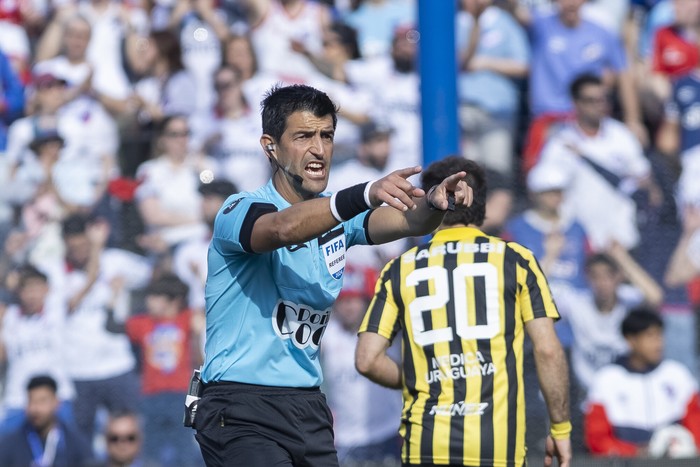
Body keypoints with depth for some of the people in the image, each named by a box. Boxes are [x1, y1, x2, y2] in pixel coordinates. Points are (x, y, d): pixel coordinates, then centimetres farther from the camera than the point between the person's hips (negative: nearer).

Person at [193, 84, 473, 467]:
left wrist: (435, 203, -30)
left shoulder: (337, 217, 11)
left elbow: (408, 221, -6)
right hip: (241, 415, -7)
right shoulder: (240, 211, -10)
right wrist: (366, 194, -47)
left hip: (308, 408, 7)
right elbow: (284, 228, -33)